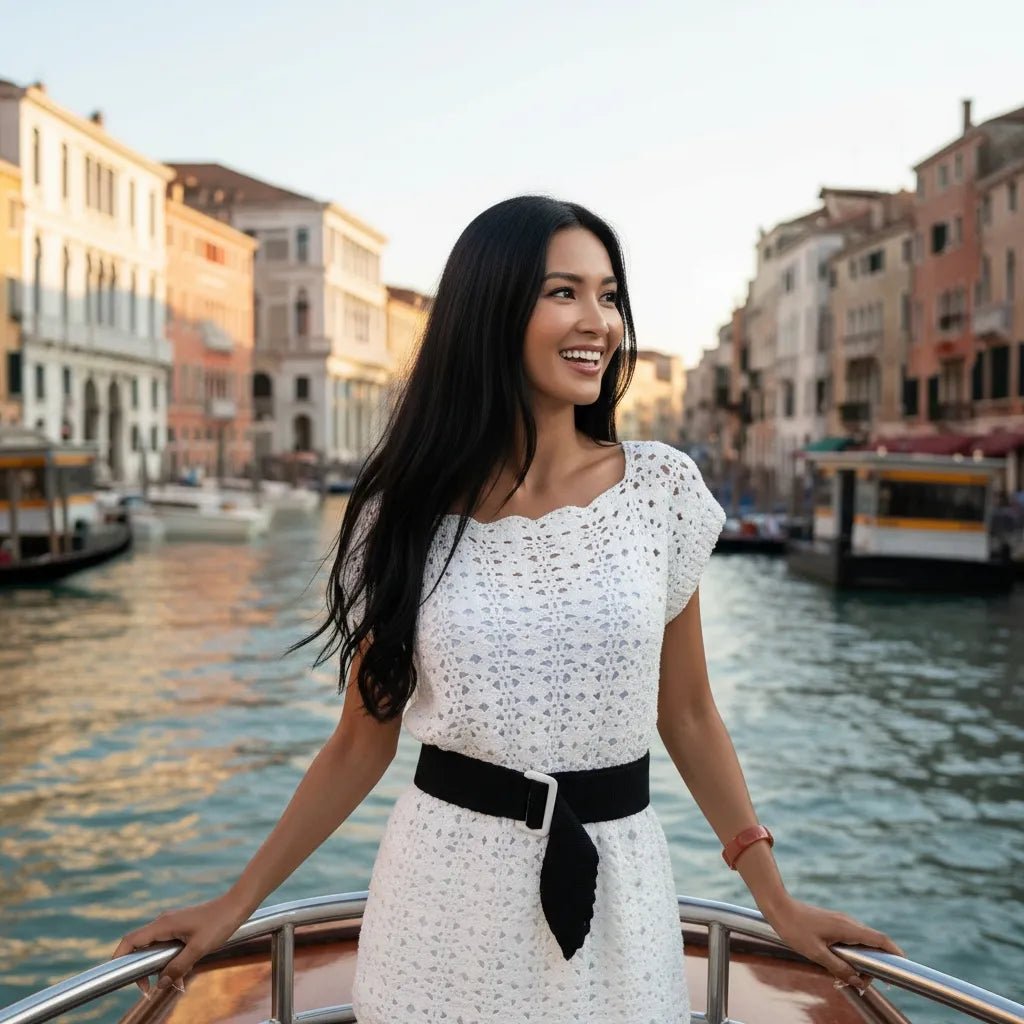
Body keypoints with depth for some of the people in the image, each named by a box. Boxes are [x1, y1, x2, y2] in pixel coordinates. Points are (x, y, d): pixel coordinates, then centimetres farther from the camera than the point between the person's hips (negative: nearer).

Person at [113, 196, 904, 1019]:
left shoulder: (661, 487, -3)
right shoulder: (408, 509, -5)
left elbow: (687, 715, 4)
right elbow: (364, 737, 3)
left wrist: (777, 900, 3)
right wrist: (238, 903, 4)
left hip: (614, 886, 1)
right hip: (447, 891, 0)